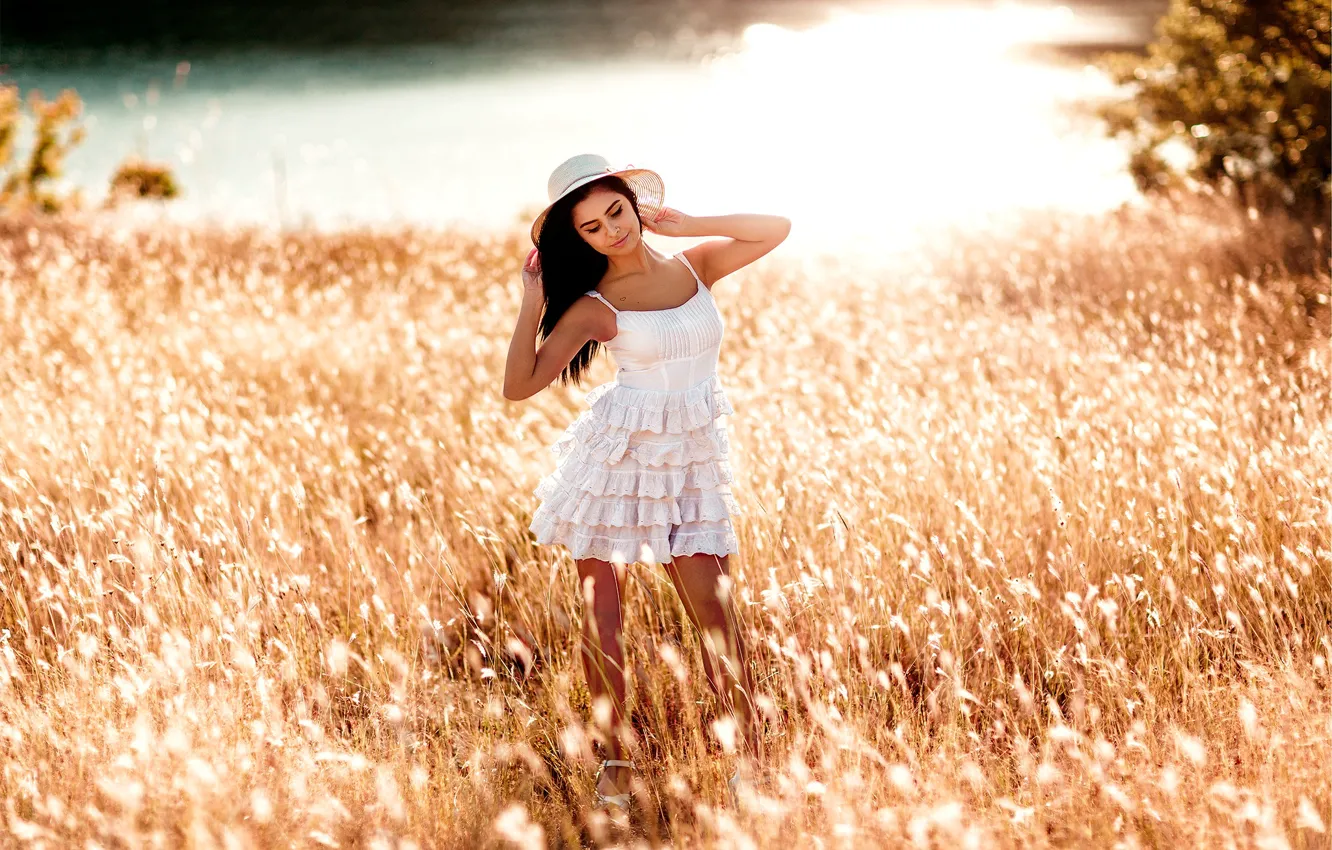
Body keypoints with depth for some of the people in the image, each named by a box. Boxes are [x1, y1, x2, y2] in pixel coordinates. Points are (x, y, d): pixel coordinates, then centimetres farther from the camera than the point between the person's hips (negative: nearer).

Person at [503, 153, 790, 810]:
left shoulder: (696, 267, 5)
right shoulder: (592, 306, -5)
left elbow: (776, 230, -1)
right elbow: (520, 385, -10)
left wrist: (687, 226, -2)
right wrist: (532, 304, -14)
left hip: (695, 462, 2)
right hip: (615, 458, -2)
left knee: (717, 619, -4)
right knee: (601, 618, -1)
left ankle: (750, 754, 6)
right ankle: (615, 761, 12)